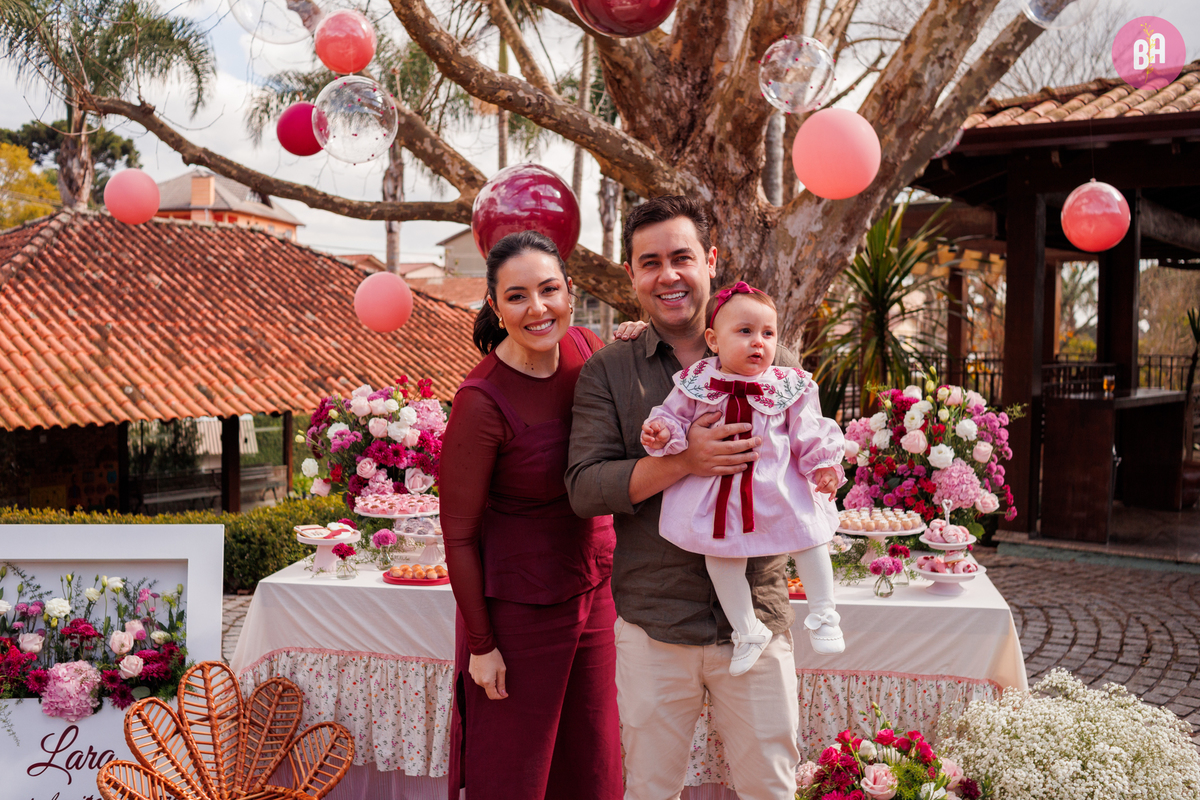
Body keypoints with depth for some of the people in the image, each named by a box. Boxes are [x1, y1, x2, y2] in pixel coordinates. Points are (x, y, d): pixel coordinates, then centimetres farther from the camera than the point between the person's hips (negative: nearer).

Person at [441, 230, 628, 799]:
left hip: (594, 588, 6)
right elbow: (458, 534, -14)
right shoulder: (481, 403, -23)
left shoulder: (587, 349, -4)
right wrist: (480, 645, -9)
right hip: (518, 606, -6)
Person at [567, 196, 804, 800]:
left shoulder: (774, 365, 5)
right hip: (653, 621, 0)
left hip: (756, 611, 1)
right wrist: (682, 462, -23)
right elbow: (584, 488, -9)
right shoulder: (606, 373, 1)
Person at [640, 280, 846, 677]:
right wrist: (662, 433, -18)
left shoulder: (789, 386, -2)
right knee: (721, 554, 4)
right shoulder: (696, 384, -5)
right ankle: (747, 630, 21)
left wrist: (824, 465, -2)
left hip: (778, 487, 0)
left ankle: (823, 617, 22)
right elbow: (675, 417, 2)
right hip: (717, 489, 0)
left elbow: (809, 433, 4)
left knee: (808, 539, 2)